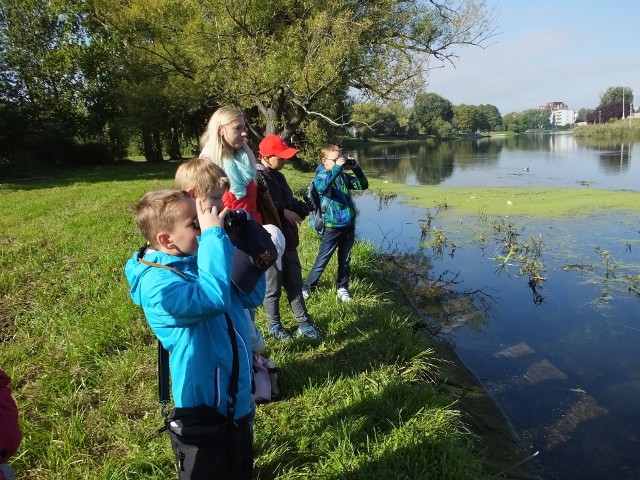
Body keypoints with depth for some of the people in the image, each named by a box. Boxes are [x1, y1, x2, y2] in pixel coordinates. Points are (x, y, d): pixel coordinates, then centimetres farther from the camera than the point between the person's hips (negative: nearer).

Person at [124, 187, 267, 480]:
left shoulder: (196, 263, 2)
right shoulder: (158, 283, -25)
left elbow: (250, 296, 10)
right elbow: (214, 299, -44)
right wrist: (214, 235, -34)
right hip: (205, 414, -8)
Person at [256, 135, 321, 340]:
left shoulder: (278, 177, 13)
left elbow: (289, 202, 21)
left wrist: (300, 207, 1)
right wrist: (283, 212, -23)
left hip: (288, 241, 8)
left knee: (295, 284, 16)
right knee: (273, 288, 8)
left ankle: (304, 324, 28)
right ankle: (274, 326, 27)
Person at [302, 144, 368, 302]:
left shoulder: (344, 176, 7)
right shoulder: (320, 176, -8)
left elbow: (363, 185, 9)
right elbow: (322, 187, -32)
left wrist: (356, 169, -6)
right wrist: (337, 168, -32)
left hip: (349, 225, 5)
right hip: (332, 227, -5)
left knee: (345, 261, 15)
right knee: (322, 260, 3)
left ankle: (342, 287, 30)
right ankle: (307, 288, 17)